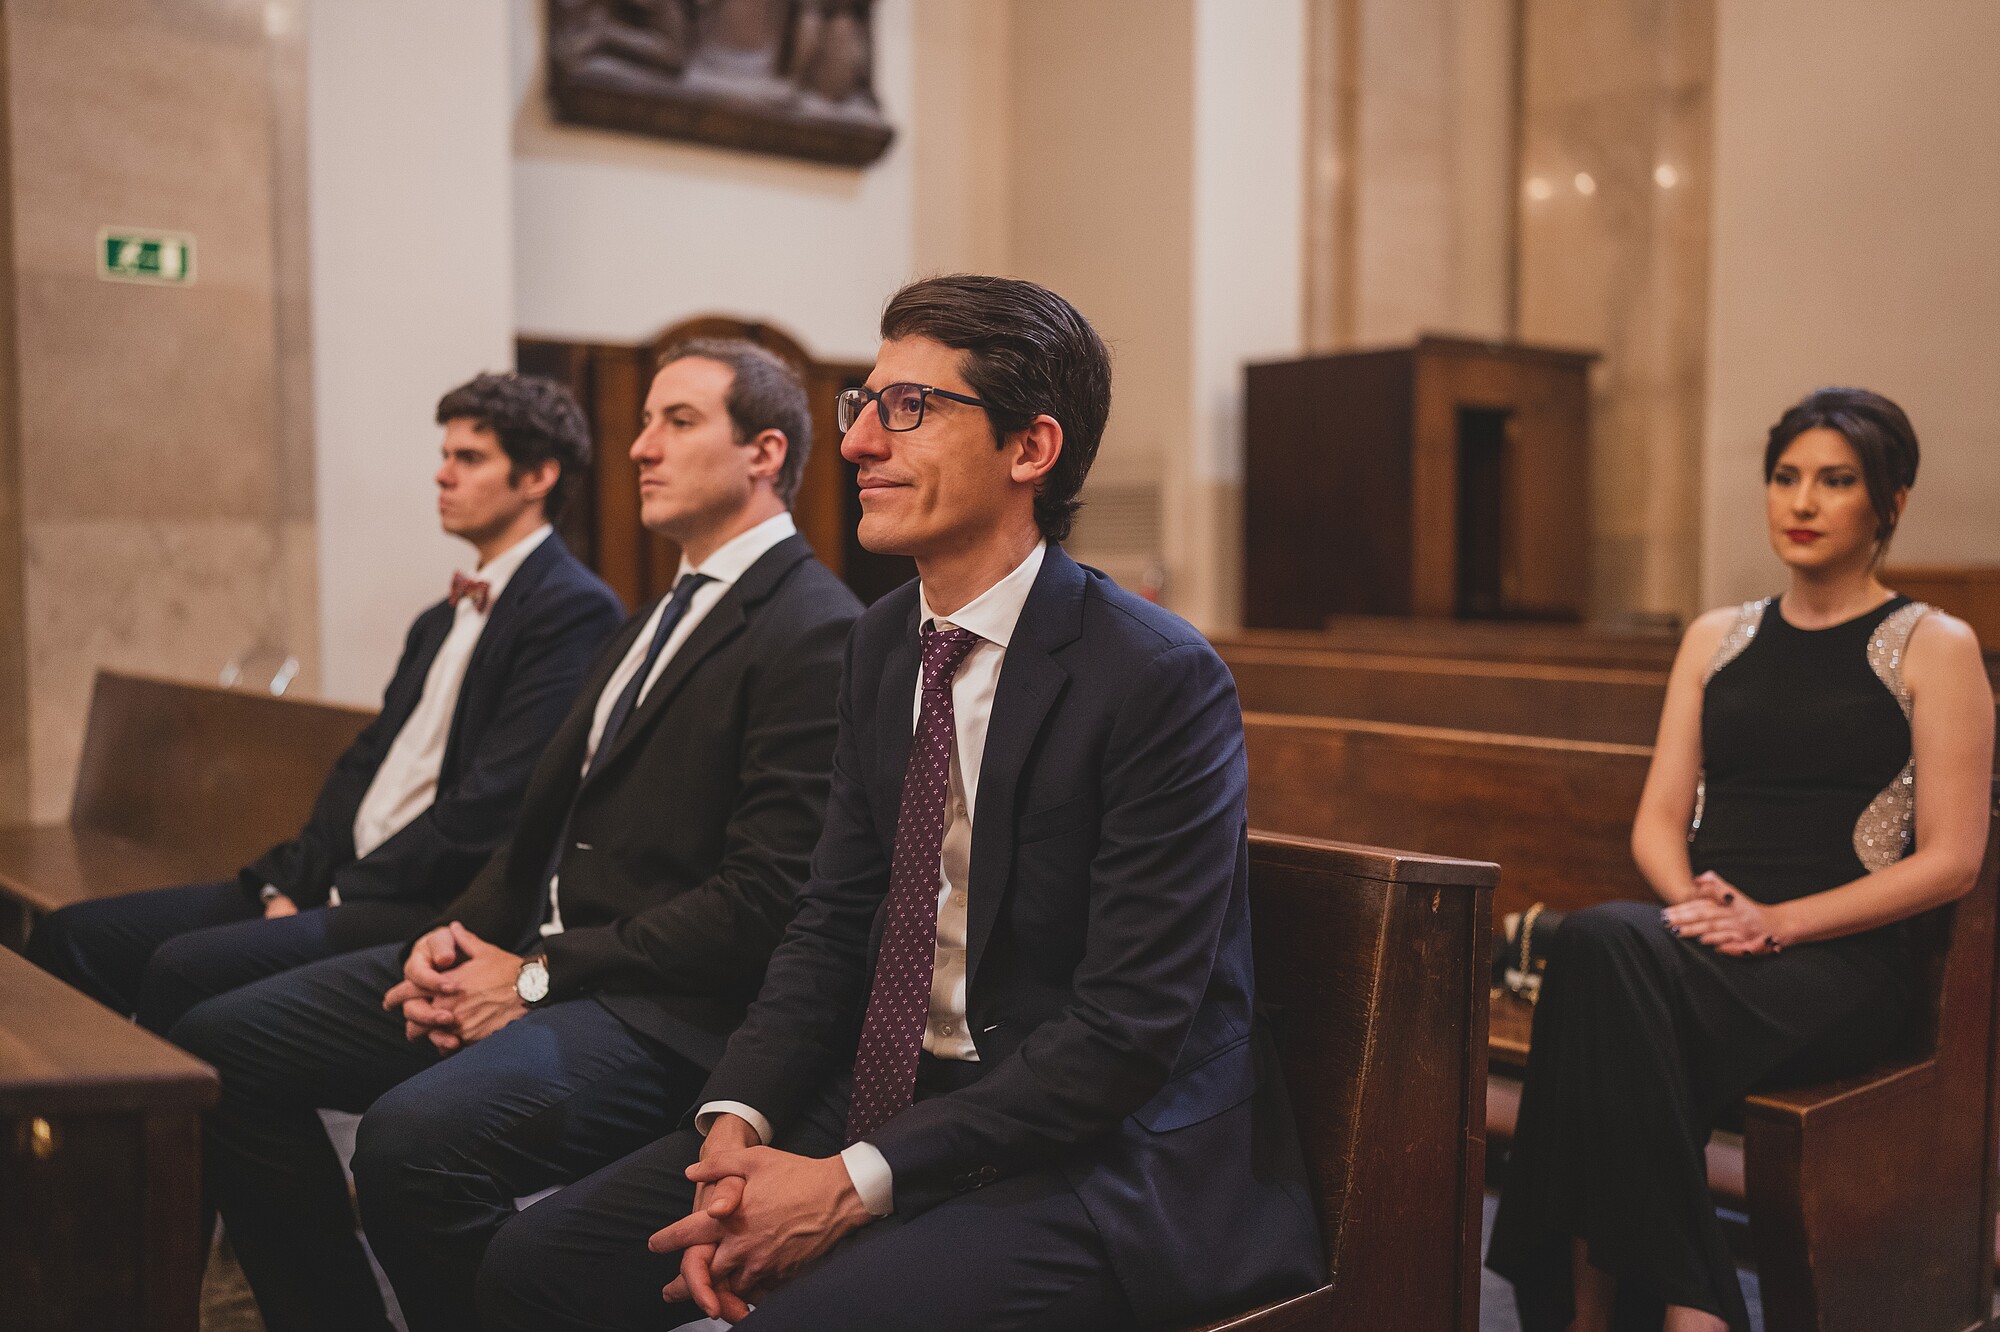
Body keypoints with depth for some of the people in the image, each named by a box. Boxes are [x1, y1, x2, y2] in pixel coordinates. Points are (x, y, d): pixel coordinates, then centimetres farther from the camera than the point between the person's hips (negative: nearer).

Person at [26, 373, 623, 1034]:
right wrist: (290, 881, 1)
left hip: (426, 907, -9)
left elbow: (489, 806, -17)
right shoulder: (440, 621, 23)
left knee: (188, 965, -27)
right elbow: (364, 762, 17)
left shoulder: (575, 609, -9)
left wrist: (345, 894, -12)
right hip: (345, 885, 9)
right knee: (73, 936, 2)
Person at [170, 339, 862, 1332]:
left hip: (666, 1011, -9)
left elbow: (765, 898, -18)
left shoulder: (816, 631, -11)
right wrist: (457, 935, 2)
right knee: (217, 1047, 3)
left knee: (414, 1137, -33)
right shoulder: (663, 614, 20)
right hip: (535, 958, 9)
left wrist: (539, 979, -14)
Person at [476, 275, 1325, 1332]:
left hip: (1100, 1158, -6)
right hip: (886, 1099, 7)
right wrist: (738, 1122, -9)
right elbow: (833, 920, 8)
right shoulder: (884, 643, 7)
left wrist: (857, 1182, -21)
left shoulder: (1162, 680, -17)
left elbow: (1128, 1023, -19)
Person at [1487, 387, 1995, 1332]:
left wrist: (1777, 922, -13)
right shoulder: (1716, 638, 20)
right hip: (1706, 939, 4)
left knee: (1604, 952, -34)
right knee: (1601, 943, -34)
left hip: (1837, 965, -4)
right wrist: (1695, 902, -7)